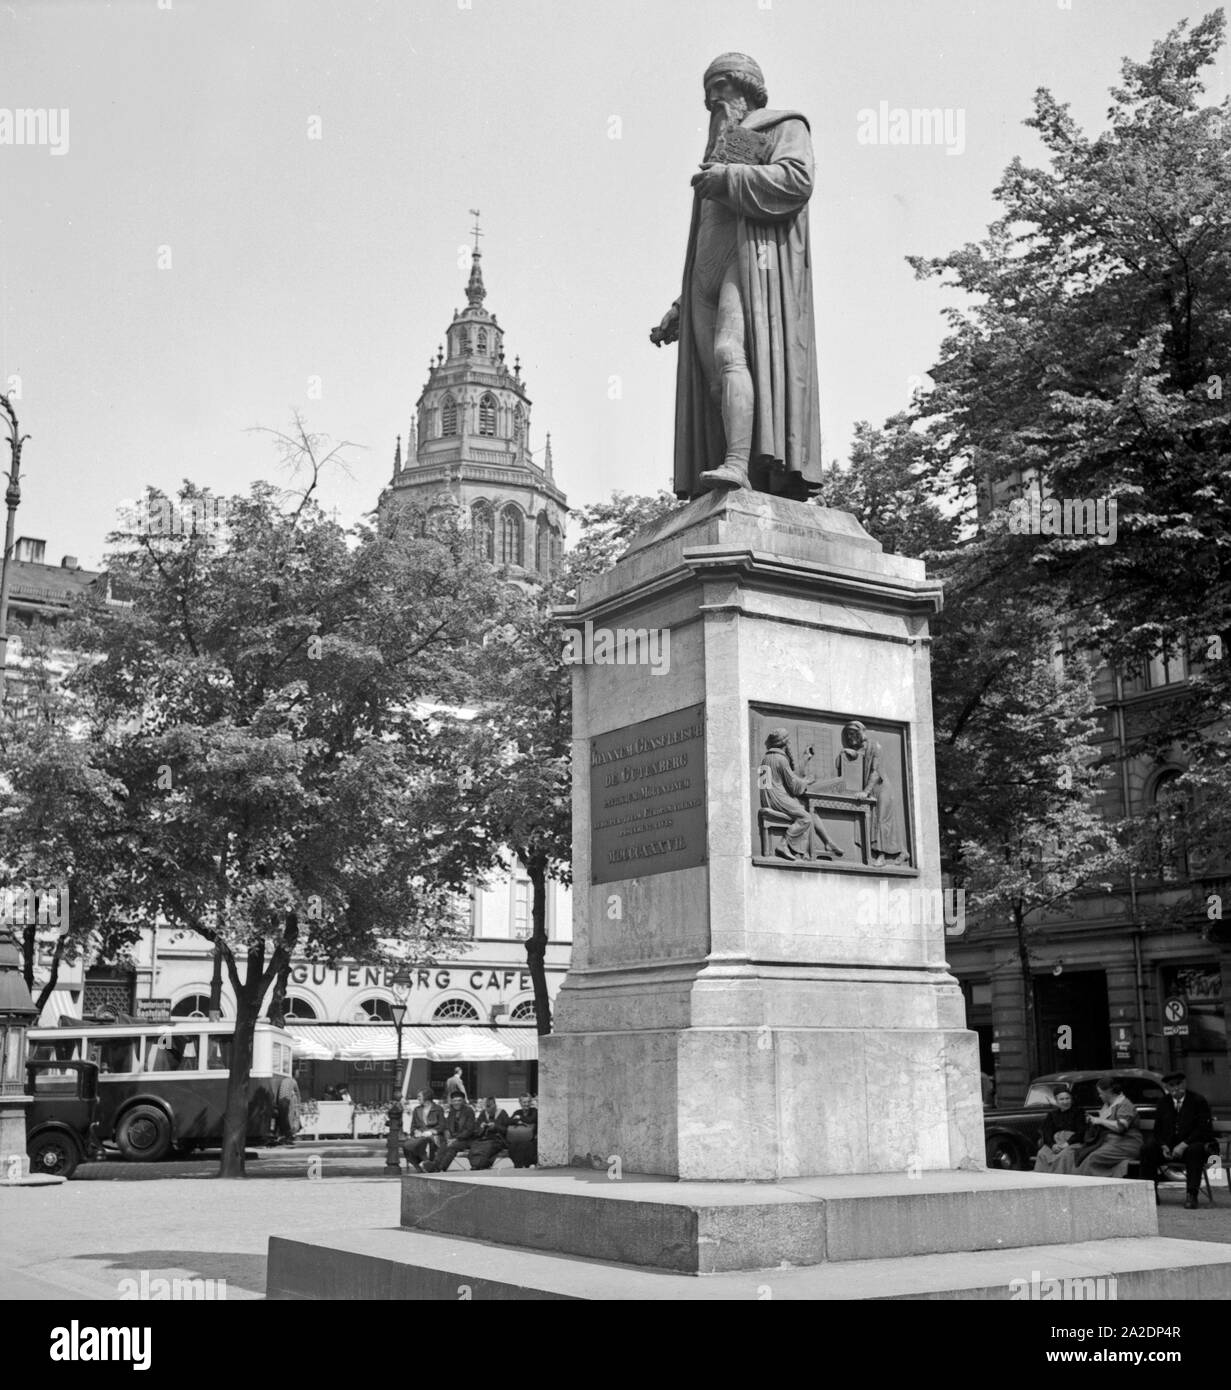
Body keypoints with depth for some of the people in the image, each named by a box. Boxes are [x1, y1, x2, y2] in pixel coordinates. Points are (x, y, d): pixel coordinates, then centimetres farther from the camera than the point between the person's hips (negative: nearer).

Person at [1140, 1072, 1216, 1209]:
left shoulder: (1199, 1101, -4)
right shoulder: (1164, 1104, 11)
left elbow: (1203, 1129, -13)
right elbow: (1157, 1130, 11)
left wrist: (1183, 1145, -23)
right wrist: (1163, 1146, -11)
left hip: (1191, 1145, -4)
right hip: (1168, 1145, 4)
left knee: (1195, 1151, -38)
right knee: (1147, 1151, -19)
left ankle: (1191, 1195, -35)